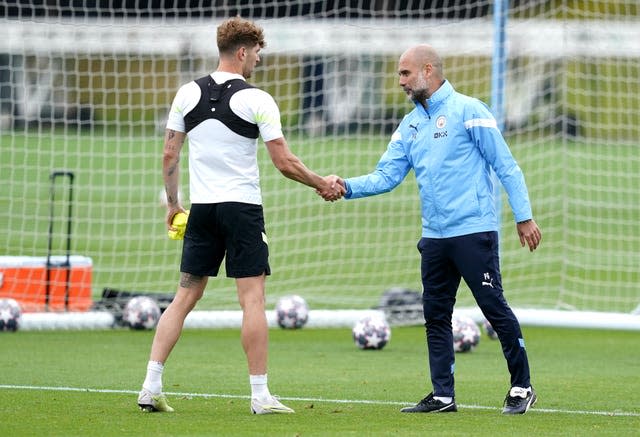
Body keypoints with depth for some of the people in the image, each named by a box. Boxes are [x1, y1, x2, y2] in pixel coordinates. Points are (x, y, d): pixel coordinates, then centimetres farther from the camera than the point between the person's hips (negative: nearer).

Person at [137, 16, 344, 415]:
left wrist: (173, 203, 19)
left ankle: (151, 386, 3)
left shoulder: (188, 94, 5)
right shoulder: (257, 100, -8)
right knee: (253, 298, -2)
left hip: (202, 209, 5)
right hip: (242, 206, -5)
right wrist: (322, 185, 5)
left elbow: (170, 154, 8)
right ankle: (260, 394, -2)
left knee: (186, 295, 9)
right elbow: (284, 162, -9)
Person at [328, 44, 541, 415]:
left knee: (495, 307, -5)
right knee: (436, 316, 7)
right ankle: (443, 395, 12)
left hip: (474, 231, -7)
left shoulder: (467, 111, -6)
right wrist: (347, 186, -6)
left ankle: (522, 388, 4)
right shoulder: (410, 124, 15)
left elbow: (506, 165, -7)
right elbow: (386, 176, 11)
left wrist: (524, 216, -10)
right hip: (434, 236, 7)